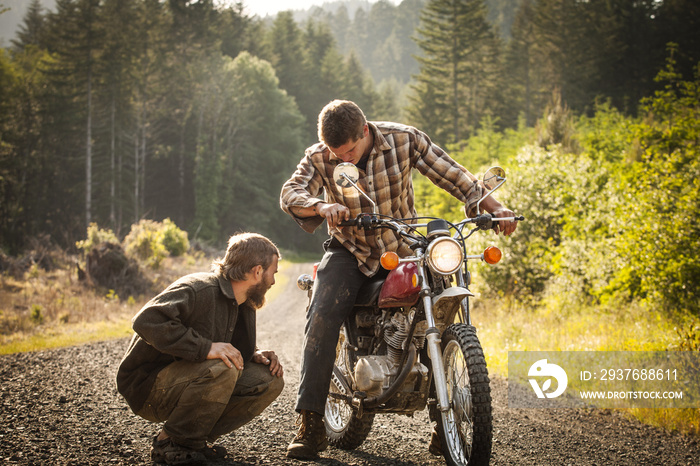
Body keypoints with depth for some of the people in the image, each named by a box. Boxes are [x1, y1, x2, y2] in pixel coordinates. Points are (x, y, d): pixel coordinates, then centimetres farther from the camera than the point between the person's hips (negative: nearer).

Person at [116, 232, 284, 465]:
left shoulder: (245, 305, 9)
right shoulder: (199, 289, -22)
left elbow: (236, 351, 21)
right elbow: (147, 320, -35)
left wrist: (256, 356, -3)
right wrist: (205, 347, -38)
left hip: (189, 382, 9)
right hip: (148, 386, -9)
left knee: (270, 381, -5)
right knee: (221, 369, -34)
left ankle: (192, 441, 0)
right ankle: (169, 444, -15)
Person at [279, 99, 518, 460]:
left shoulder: (404, 140, -11)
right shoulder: (319, 158, -10)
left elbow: (451, 174, -7)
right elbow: (290, 193, -23)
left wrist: (494, 207, -17)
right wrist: (322, 206, -45)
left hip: (403, 248, 1)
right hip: (349, 252, -1)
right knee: (322, 318, -24)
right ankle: (311, 426, -23)